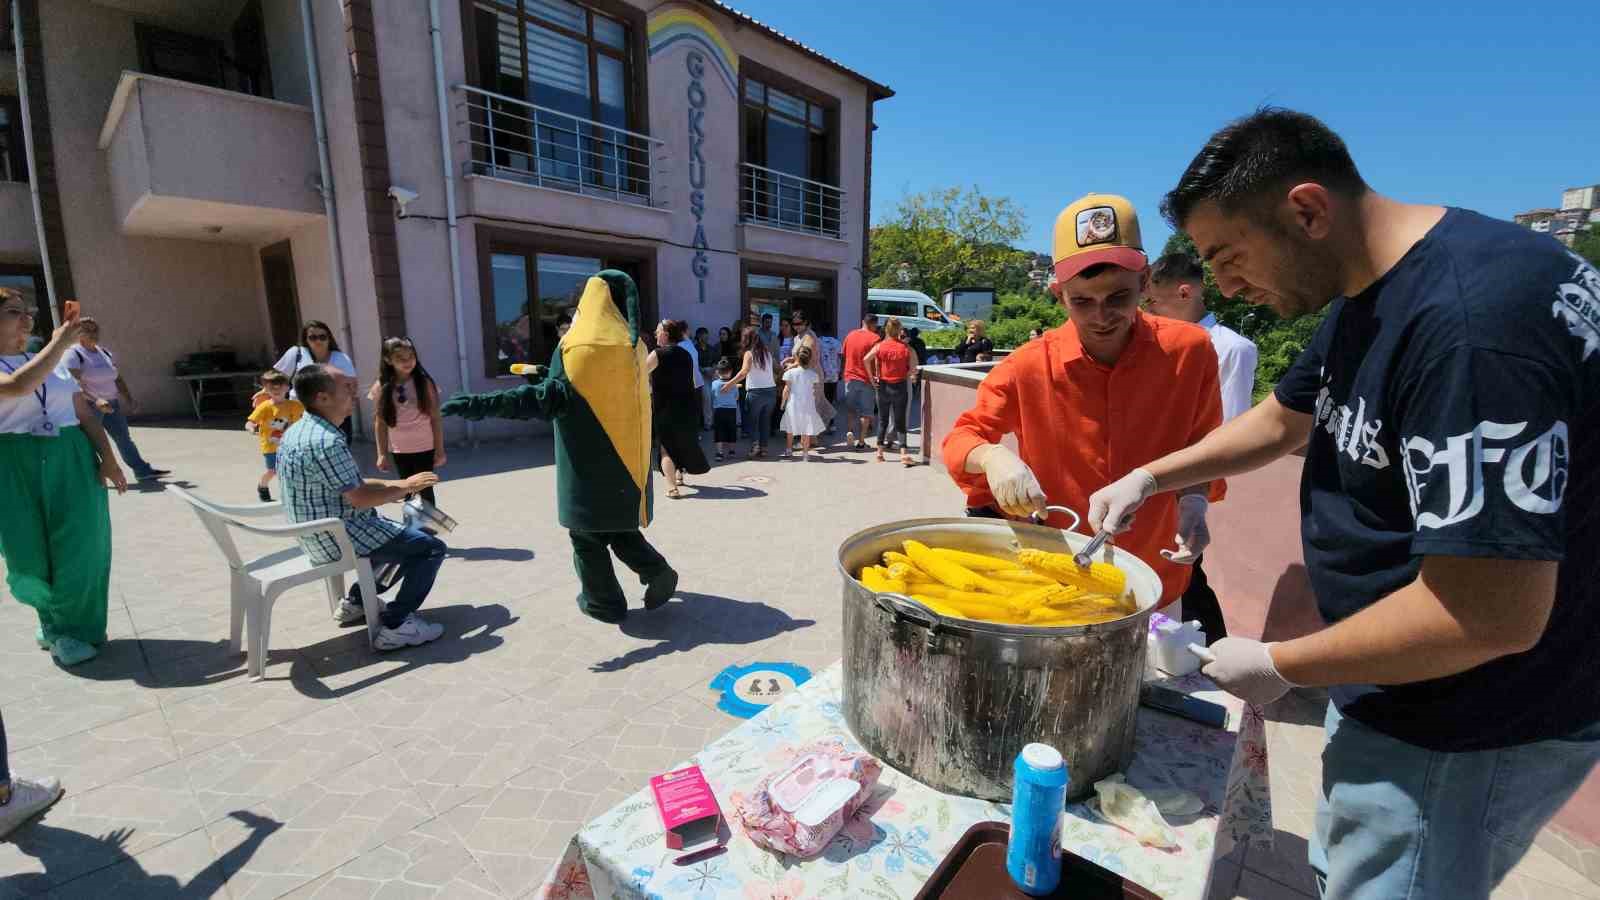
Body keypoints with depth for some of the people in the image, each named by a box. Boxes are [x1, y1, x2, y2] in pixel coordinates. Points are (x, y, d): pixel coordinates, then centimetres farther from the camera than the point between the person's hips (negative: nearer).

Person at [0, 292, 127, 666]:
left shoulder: (56, 364, 10)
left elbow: (86, 415, 9)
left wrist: (108, 460, -1)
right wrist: (59, 342, -18)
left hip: (72, 461, 2)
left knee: (79, 548, 2)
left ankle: (74, 628, 19)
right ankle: (53, 615, 32)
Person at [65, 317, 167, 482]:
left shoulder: (105, 352, 12)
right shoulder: (73, 355, -10)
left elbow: (117, 379, 17)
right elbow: (75, 385, -22)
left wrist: (129, 400, 11)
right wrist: (95, 400, -34)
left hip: (111, 404, 7)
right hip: (89, 406, -7)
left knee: (123, 437, 10)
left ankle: (142, 470, 14)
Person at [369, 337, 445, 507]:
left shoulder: (424, 383, -8)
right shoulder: (382, 387, -5)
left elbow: (435, 418, -6)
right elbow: (380, 423, 1)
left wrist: (440, 450, -6)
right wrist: (382, 453, 1)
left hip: (424, 447, -2)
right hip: (399, 450, 2)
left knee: (425, 489, 6)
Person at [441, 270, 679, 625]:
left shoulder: (581, 345, -15)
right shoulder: (632, 345, 7)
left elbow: (552, 398, -22)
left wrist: (481, 404, -24)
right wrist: (546, 378, 21)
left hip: (591, 463, -6)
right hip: (627, 458, 7)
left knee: (588, 534, 10)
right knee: (618, 525, 22)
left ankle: (604, 602, 20)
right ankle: (657, 571, 10)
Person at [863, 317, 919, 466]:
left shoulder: (879, 346, -3)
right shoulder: (905, 347, -5)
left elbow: (866, 359, -14)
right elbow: (913, 368, -9)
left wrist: (872, 377, -6)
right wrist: (907, 374, 9)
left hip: (883, 385, 1)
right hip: (900, 386, -1)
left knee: (882, 420, 13)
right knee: (900, 421, 0)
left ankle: (880, 453, 16)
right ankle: (904, 454, -9)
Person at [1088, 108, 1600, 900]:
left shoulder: (1471, 317, -30)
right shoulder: (1367, 297, 2)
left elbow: (1491, 614, -31)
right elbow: (1280, 421, 16)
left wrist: (1277, 666, -19)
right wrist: (1149, 478, 9)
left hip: (1462, 735, -9)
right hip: (1394, 686, 9)